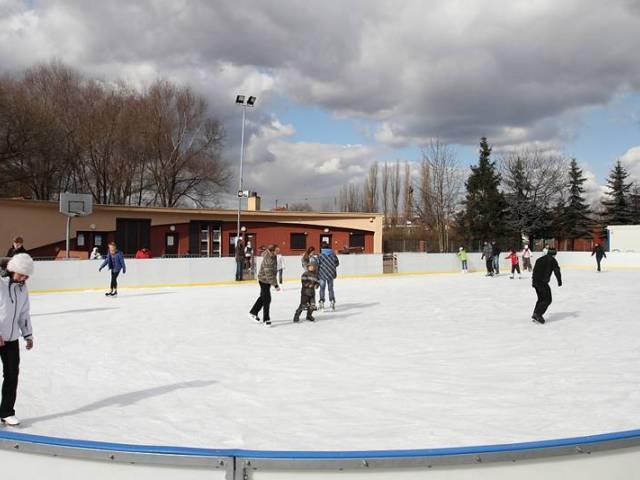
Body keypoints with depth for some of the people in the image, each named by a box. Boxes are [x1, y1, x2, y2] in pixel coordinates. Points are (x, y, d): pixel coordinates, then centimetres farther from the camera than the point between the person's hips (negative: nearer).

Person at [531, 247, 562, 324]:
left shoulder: (540, 259, 21)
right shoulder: (552, 260, 0)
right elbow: (556, 271, -9)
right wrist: (559, 281, -2)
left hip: (535, 281, 8)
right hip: (543, 282, -8)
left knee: (541, 298, 21)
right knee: (547, 300, -2)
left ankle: (536, 314, 16)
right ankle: (537, 314, -13)